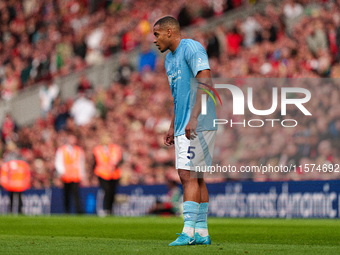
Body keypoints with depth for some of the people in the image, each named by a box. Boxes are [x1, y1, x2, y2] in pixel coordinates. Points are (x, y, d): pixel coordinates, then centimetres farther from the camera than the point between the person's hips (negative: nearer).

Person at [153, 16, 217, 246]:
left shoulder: (191, 48, -9)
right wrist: (172, 128, 24)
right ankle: (202, 232, 10)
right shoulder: (169, 59, 20)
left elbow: (205, 81, -20)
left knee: (188, 175, -15)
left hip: (198, 125, -9)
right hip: (183, 127, 9)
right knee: (195, 177, 8)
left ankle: (188, 231, -18)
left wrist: (194, 118, -27)